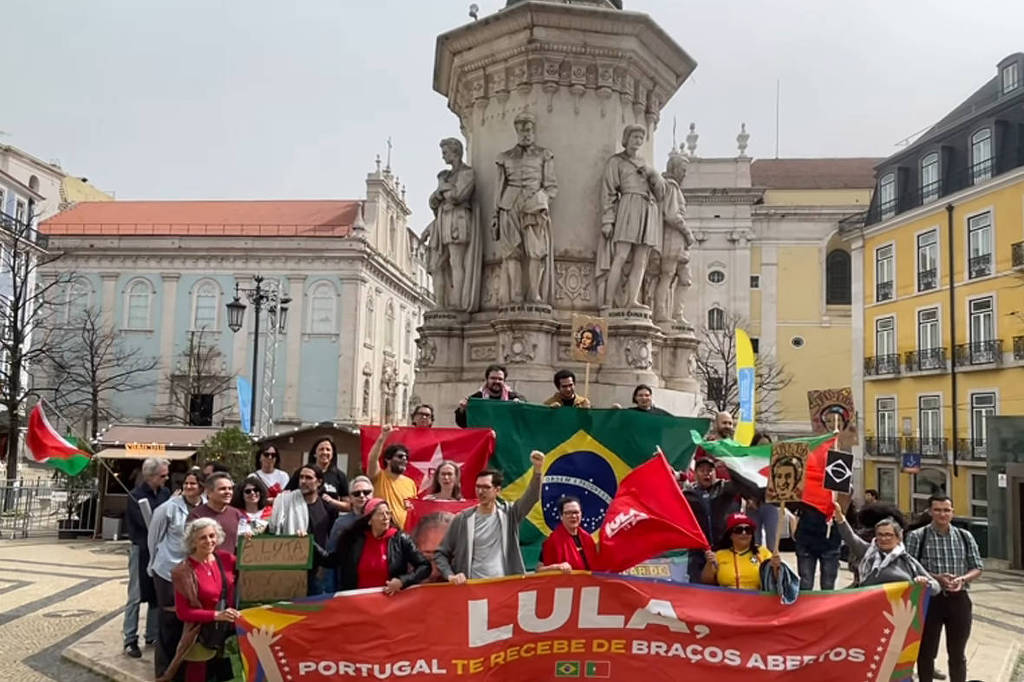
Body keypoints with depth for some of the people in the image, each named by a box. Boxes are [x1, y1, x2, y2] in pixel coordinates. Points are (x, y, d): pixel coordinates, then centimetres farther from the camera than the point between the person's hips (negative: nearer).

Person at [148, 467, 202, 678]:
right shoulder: (169, 508, -10)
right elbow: (153, 537, 1)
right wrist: (157, 562, 10)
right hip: (168, 571, -3)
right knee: (170, 619, 3)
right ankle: (163, 669, 17)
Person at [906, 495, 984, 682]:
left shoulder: (965, 537, 6)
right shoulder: (917, 537, -5)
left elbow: (977, 568, 9)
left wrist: (962, 579, -11)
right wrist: (936, 578, -20)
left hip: (959, 599, 3)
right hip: (929, 598, -2)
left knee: (957, 653, 13)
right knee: (926, 652, 8)